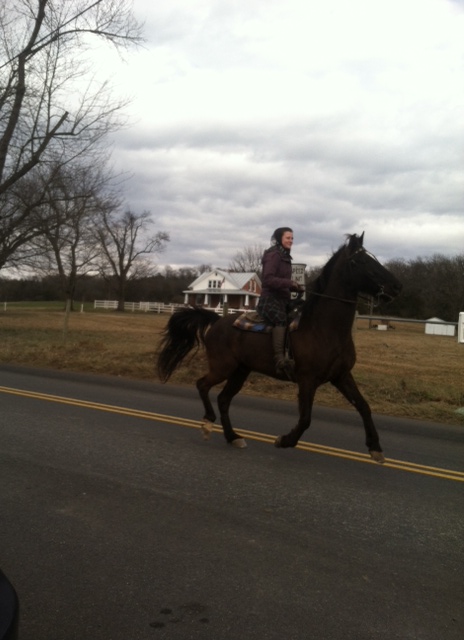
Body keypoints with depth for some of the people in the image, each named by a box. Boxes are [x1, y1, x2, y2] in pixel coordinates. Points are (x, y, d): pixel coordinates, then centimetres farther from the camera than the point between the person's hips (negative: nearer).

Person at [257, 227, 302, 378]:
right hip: (270, 299, -11)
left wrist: (292, 286, 10)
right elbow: (268, 279, -20)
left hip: (282, 299, 11)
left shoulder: (285, 256, 20)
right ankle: (280, 360, -42)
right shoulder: (273, 255, -9)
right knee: (281, 319, -33)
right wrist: (290, 283, -22)